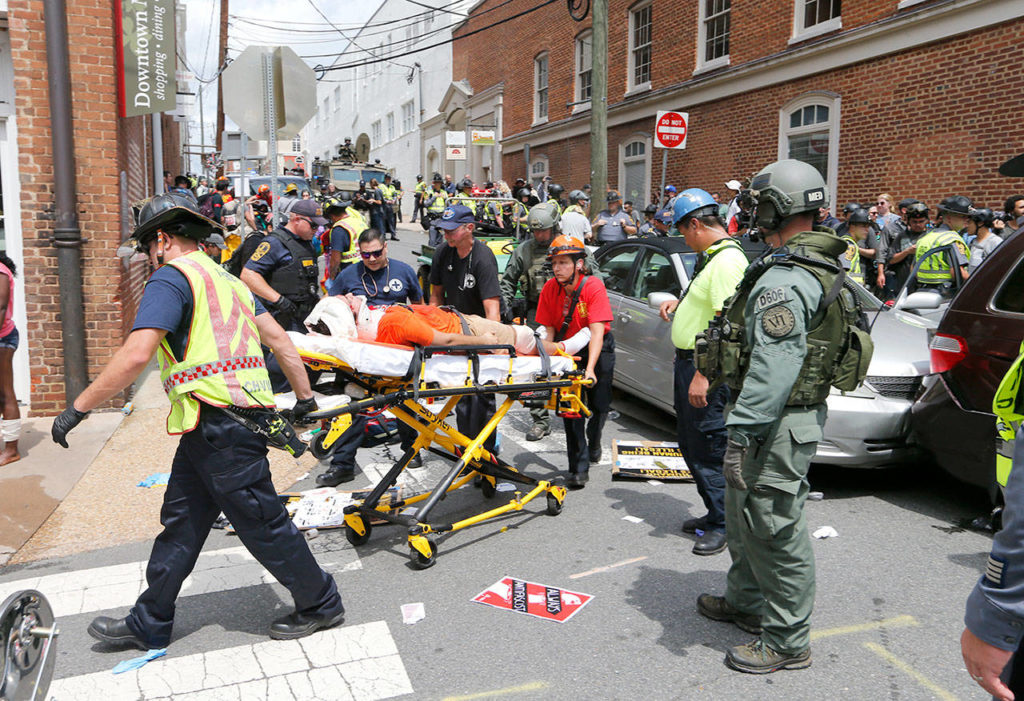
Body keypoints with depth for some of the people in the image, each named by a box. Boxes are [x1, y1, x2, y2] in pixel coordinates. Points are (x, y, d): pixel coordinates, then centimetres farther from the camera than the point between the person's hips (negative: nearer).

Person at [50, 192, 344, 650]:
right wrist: (304, 396, 23)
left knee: (262, 525, 2)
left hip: (218, 421, -10)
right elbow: (279, 339, 18)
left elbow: (136, 355, -19)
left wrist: (79, 407, -11)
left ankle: (320, 604, 17)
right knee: (181, 522, 17)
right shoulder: (225, 279, 20)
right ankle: (148, 624, 29)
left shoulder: (171, 277, -8)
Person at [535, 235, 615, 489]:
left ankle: (593, 442, 39)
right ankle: (579, 467, 0)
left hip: (598, 348, -2)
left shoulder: (593, 287, -25)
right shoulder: (550, 288, -12)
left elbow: (597, 331, -32)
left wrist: (590, 368, -41)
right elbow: (548, 329, -7)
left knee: (599, 405, 7)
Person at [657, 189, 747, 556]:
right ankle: (713, 513, 30)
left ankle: (722, 525, 10)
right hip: (688, 361, 11)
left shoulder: (727, 260, -19)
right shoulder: (711, 255, 14)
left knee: (709, 448, -2)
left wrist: (702, 375, -27)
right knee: (691, 443, 17)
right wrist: (679, 302, 12)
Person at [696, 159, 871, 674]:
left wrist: (742, 431, -26)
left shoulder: (783, 281, -22)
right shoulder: (822, 271, 13)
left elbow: (773, 370, -29)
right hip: (796, 413, 11)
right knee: (744, 515, 23)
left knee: (774, 528, 0)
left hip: (777, 423, -11)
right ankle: (745, 602, 40)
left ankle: (787, 641, 14)